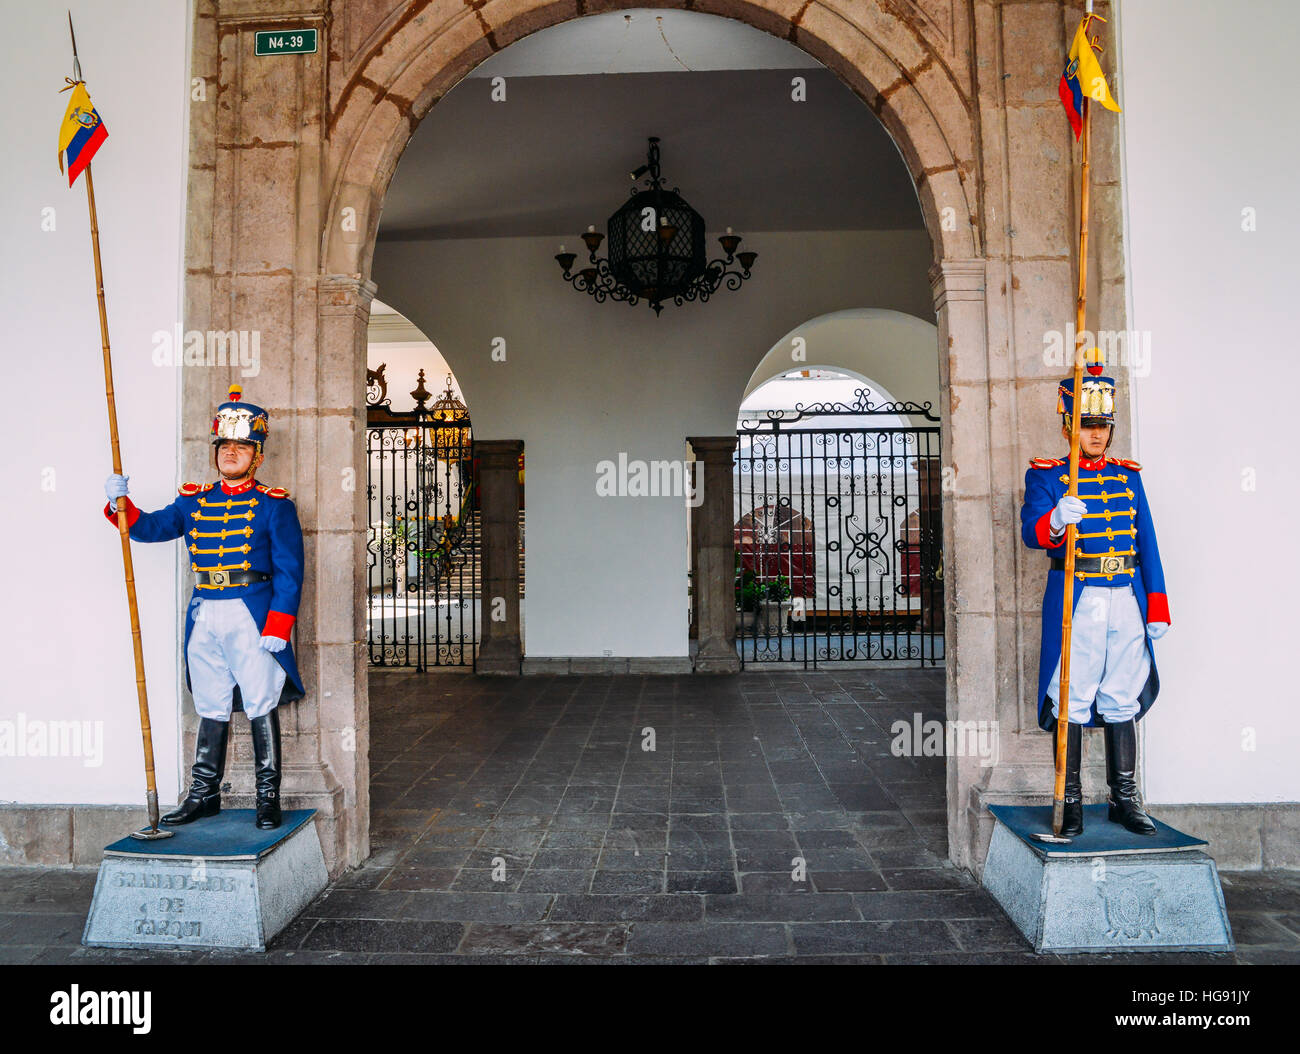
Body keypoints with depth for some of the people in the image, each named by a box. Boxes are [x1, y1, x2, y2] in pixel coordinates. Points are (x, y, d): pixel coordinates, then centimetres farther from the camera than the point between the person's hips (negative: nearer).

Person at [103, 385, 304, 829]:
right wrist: (120, 502, -4)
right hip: (204, 616, 5)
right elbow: (149, 527, 16)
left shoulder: (274, 505, -3)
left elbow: (289, 572, -7)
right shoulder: (194, 500, 13)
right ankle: (204, 793, 26)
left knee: (261, 706, 0)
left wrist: (277, 627, -15)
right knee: (210, 709, 14)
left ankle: (268, 797, 11)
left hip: (253, 616, -5)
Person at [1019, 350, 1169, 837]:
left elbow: (1147, 544, 12)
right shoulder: (1047, 475, 0)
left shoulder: (1128, 475, 14)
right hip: (1074, 601, -4)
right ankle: (1070, 801, 12)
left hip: (1127, 601, 4)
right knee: (1071, 702, 1)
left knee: (1122, 702, 11)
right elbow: (1031, 531, -17)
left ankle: (1125, 798, 23)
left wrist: (1157, 608, 6)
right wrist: (1056, 521, -40)